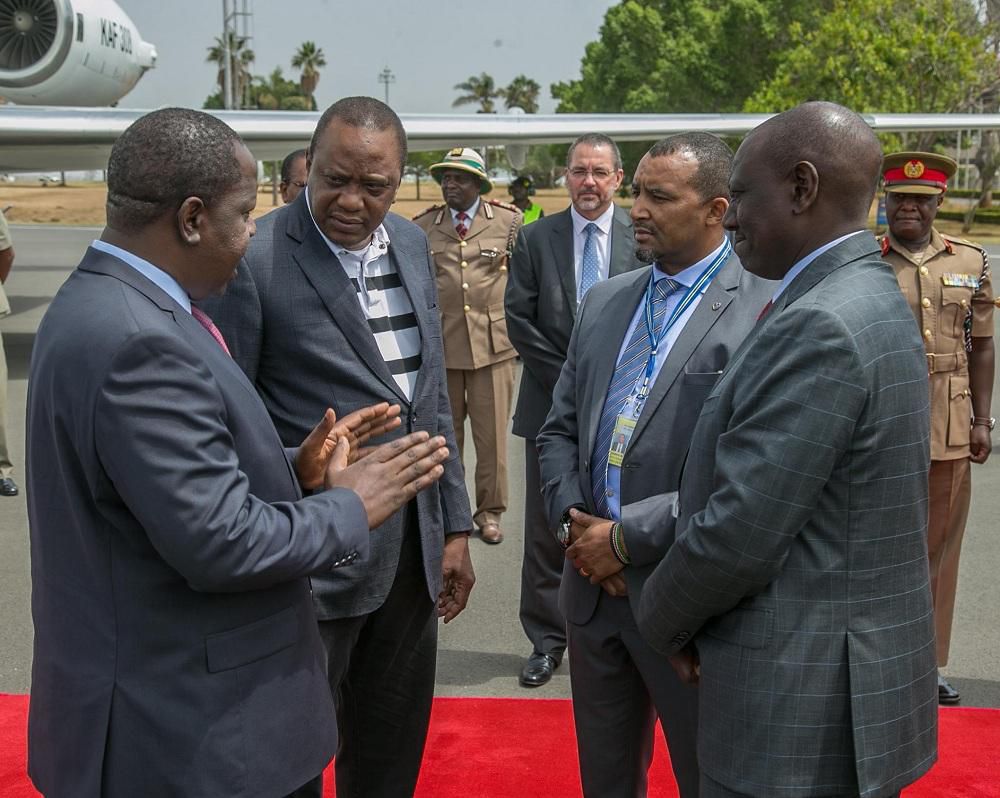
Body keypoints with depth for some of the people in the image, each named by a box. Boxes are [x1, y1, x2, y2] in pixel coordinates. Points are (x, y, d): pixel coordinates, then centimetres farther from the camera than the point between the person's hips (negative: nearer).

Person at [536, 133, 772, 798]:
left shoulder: (766, 310, -13)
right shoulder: (604, 301, 9)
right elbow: (560, 430, 13)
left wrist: (627, 537, -17)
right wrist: (573, 521, -4)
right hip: (594, 582, 6)